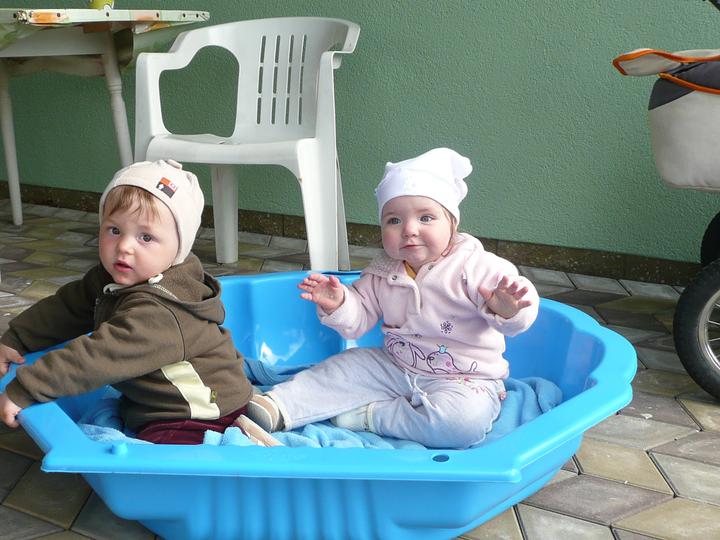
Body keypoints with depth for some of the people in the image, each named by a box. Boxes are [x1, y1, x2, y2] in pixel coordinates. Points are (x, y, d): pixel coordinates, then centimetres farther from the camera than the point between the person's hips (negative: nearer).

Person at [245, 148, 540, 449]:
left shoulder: (475, 267, -18)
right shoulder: (381, 273, 0)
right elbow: (358, 320, 7)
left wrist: (506, 309, -47)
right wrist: (338, 305, -15)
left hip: (466, 381, -5)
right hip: (396, 368, 5)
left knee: (463, 421, -32)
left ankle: (369, 416, -19)